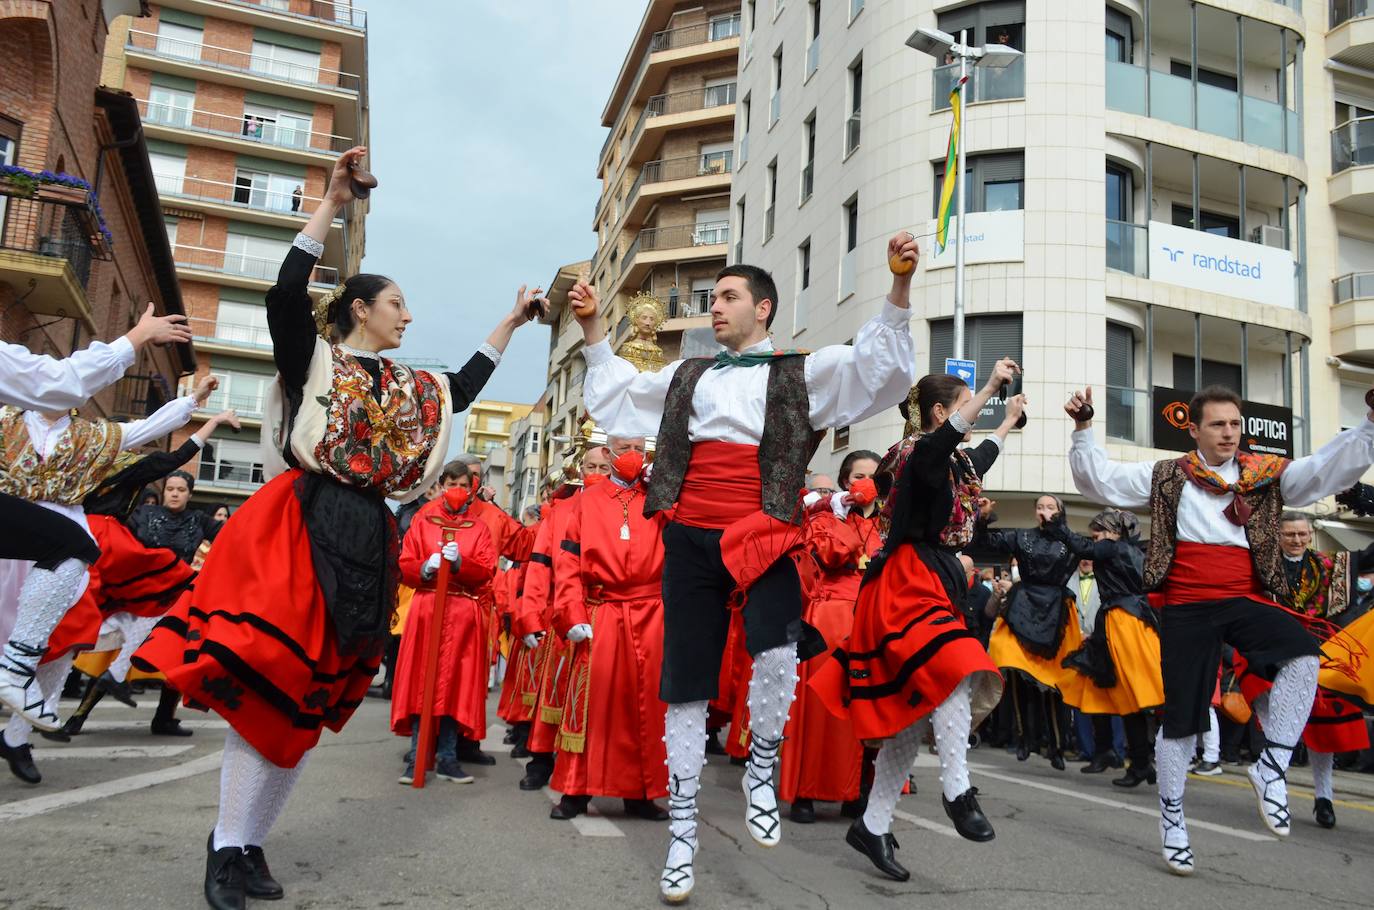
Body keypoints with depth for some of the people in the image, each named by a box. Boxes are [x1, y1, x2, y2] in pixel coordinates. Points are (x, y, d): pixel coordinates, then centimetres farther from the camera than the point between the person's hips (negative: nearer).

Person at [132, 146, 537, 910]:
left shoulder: (415, 387, 17)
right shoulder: (313, 358, 2)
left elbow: (466, 385, 31)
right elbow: (286, 295, -13)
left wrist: (512, 322, 32)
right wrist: (332, 205, -15)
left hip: (365, 546, 6)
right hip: (296, 531, -6)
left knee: (307, 700, 7)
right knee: (262, 687, -9)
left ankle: (250, 843, 18)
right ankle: (227, 846, 4)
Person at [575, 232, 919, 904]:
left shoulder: (805, 373, 9)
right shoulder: (687, 377, 20)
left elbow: (879, 364, -1)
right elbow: (613, 400, 31)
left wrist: (899, 286, -13)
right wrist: (593, 329, 25)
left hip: (762, 541, -3)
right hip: (690, 542, 4)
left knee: (777, 650, -29)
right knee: (685, 689, 5)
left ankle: (761, 773, 1)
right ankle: (682, 835, 19)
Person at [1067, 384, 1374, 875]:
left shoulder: (1267, 474, 9)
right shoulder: (1167, 477, 7)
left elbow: (1329, 468, -3)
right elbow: (1099, 478, 4)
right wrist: (1083, 429, -8)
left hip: (1246, 602, 1)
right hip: (1186, 609, -1)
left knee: (1304, 654, -29)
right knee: (1181, 715, 2)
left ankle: (1271, 766, -10)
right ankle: (1171, 815, 23)